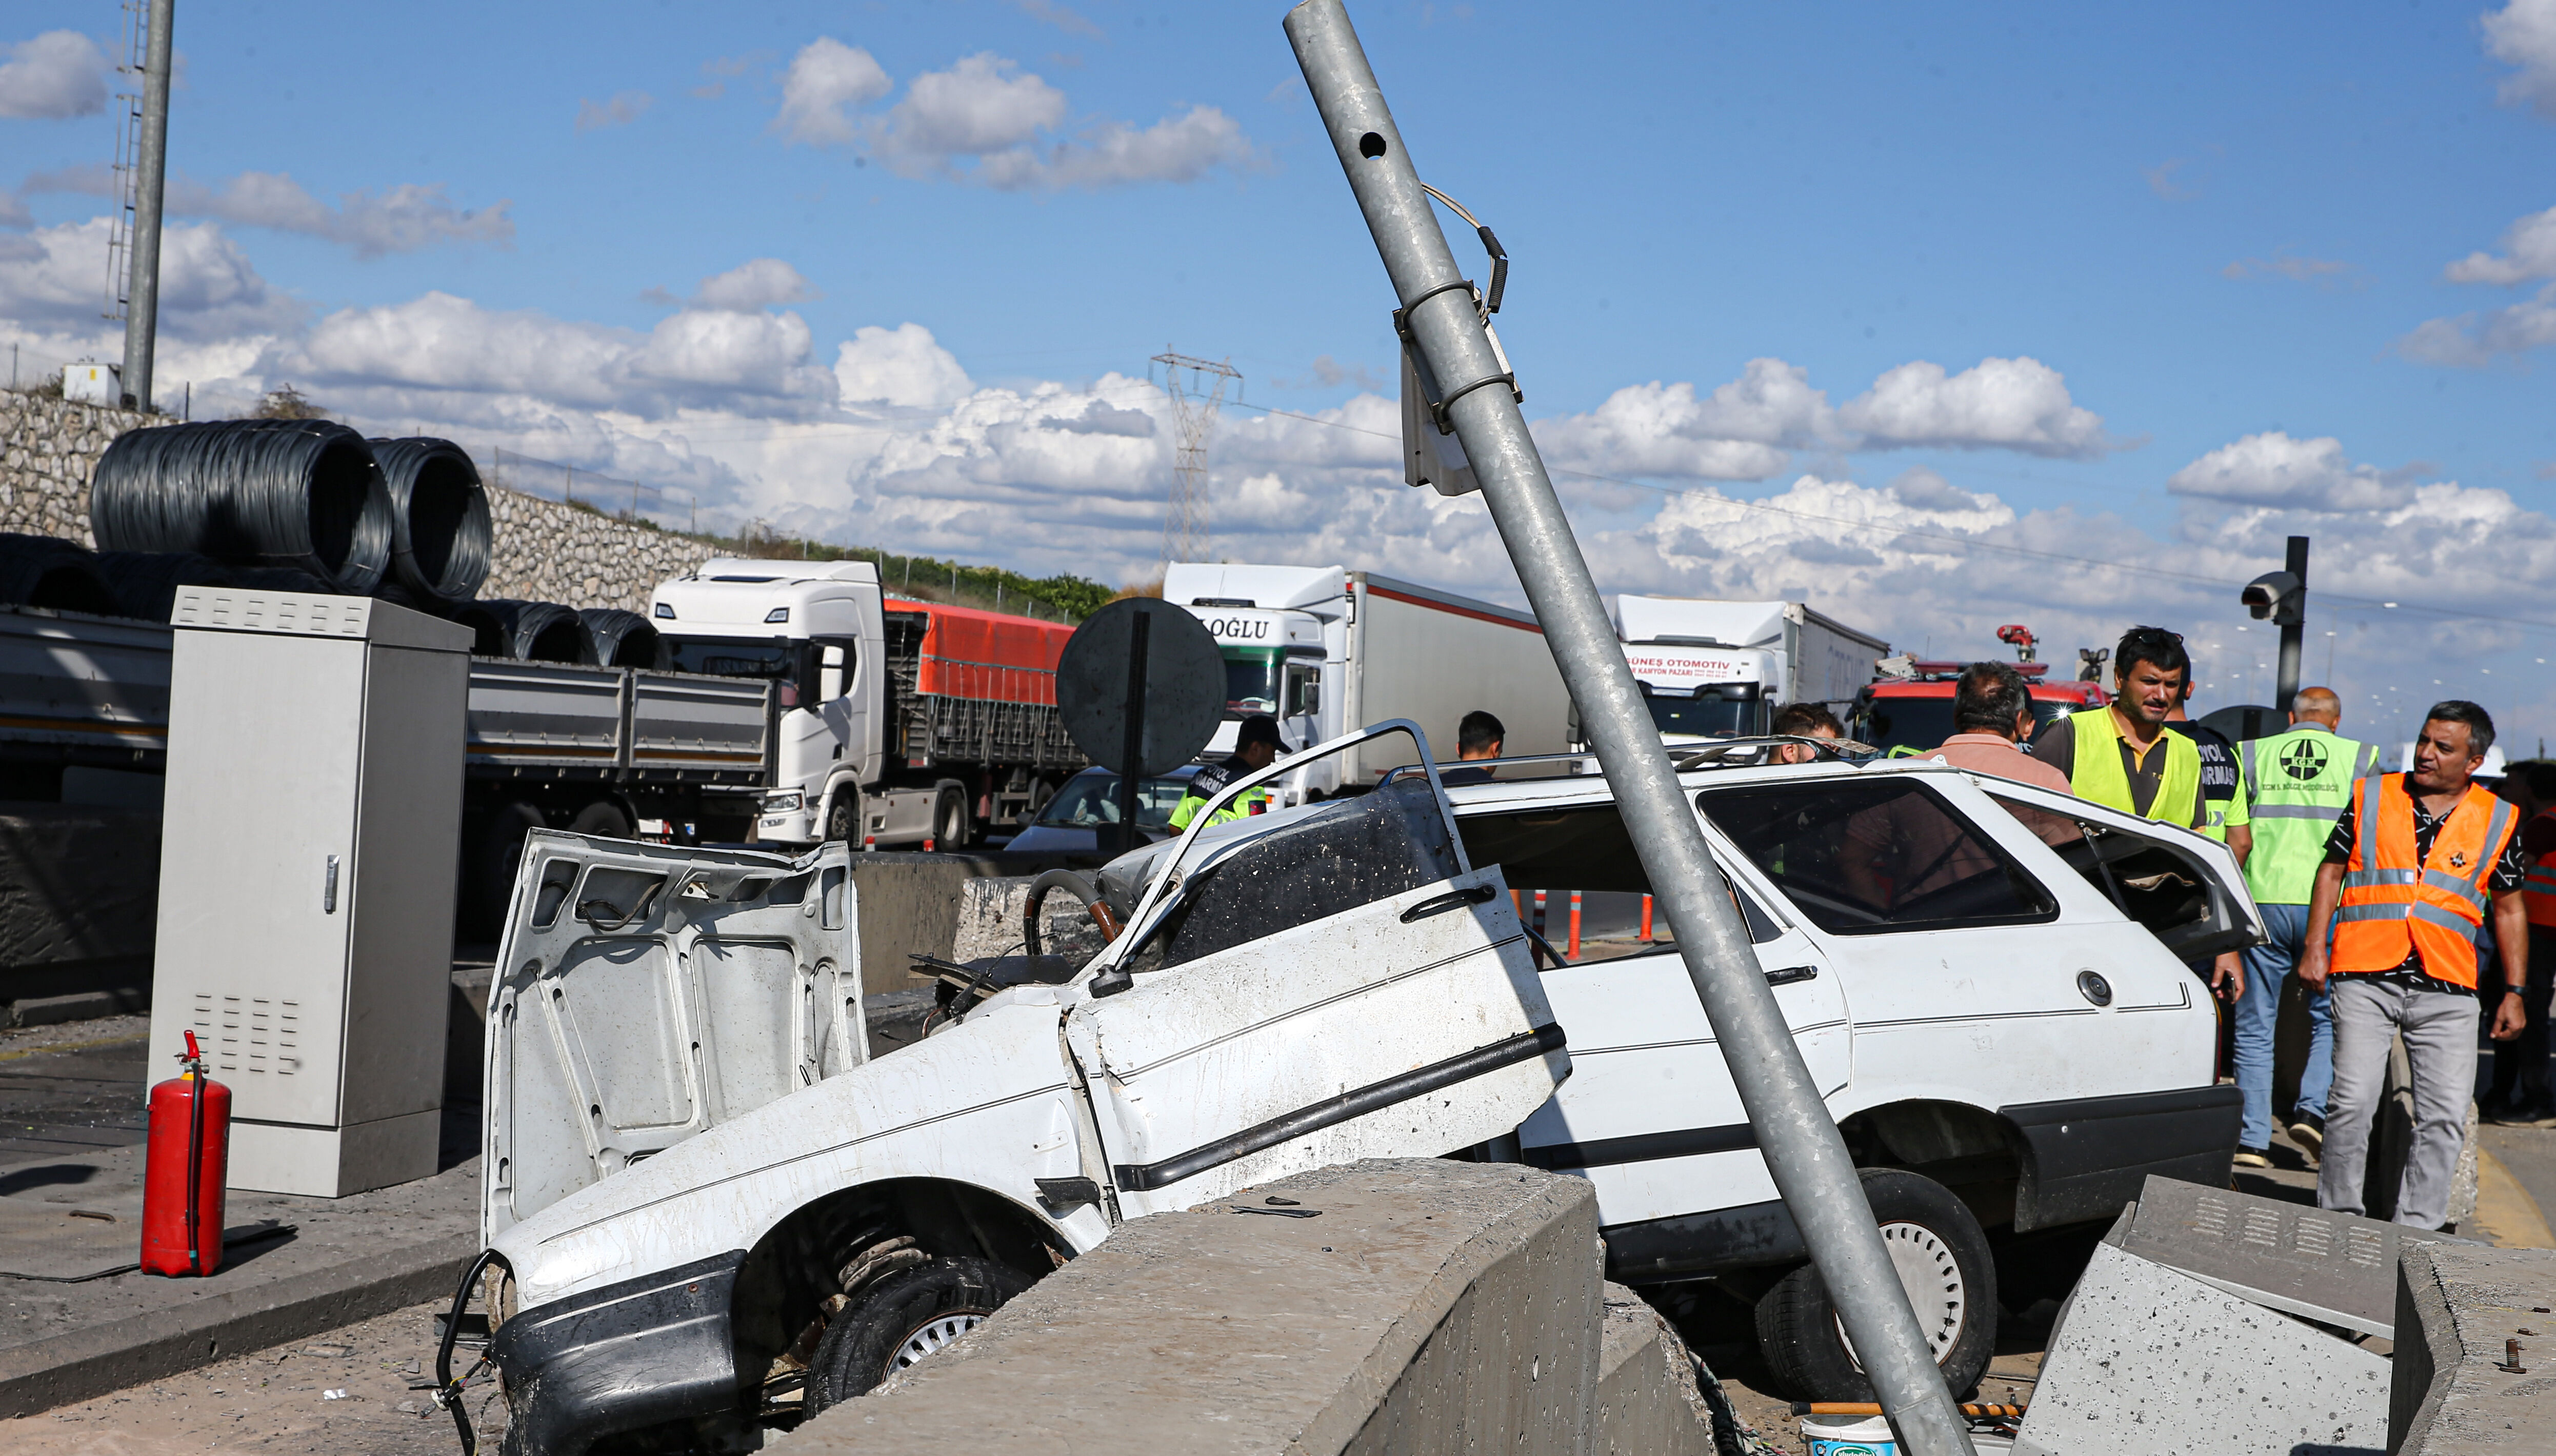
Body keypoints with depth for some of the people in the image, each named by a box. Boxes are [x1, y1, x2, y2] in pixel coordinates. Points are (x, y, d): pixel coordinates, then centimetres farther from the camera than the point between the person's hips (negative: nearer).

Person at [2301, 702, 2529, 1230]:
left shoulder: (2498, 820, 10)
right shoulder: (2372, 797, 9)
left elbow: (2510, 909, 16)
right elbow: (2332, 871, 14)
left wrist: (2514, 992, 12)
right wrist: (2315, 947, 3)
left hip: (2448, 992, 1)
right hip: (2365, 977, -1)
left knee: (2445, 1116, -3)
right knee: (2353, 1102, -9)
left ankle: (2416, 1230, 8)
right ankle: (2336, 1217, 5)